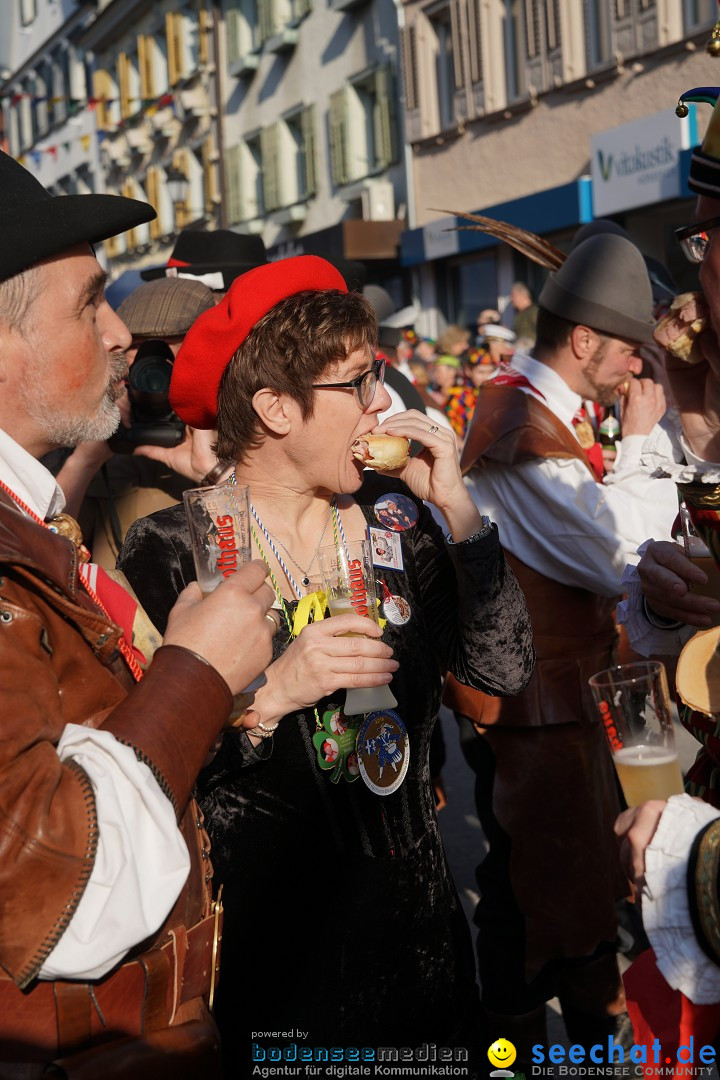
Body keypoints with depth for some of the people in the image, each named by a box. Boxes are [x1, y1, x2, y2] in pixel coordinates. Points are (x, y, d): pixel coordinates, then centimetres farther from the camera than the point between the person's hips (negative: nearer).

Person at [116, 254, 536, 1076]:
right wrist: (271, 692, -29)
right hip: (261, 938, -4)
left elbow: (504, 670, -7)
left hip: (410, 908, 5)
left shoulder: (392, 516, 0)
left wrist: (456, 507, -12)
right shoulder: (173, 549, -14)